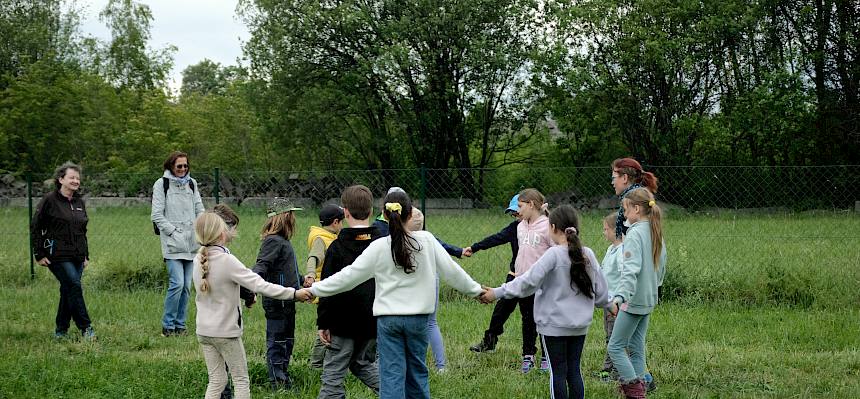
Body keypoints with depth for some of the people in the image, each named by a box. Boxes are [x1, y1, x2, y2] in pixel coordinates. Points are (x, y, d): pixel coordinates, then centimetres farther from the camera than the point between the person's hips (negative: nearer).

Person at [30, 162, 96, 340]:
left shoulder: (79, 202, 14)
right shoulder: (49, 200, -6)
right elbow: (35, 228, -4)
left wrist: (86, 255, 18)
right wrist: (39, 255, -7)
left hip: (77, 256, 6)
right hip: (58, 256, -6)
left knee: (67, 291, 8)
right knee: (75, 286, -14)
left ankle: (61, 331, 17)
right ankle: (86, 328, -10)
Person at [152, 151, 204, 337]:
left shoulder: (192, 184, 15)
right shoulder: (162, 184, 0)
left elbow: (199, 210, 19)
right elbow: (156, 215, -3)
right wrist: (174, 231, -10)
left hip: (191, 243, 5)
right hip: (172, 244, -5)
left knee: (187, 285, 5)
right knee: (177, 283, -14)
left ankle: (180, 324, 15)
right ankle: (167, 325, -2)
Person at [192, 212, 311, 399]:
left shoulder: (198, 260, 0)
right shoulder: (227, 261, -20)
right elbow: (260, 285, -25)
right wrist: (293, 293, -23)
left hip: (203, 329, 6)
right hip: (226, 331, -6)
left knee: (216, 380, 13)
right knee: (241, 380, 7)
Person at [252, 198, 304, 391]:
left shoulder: (283, 241, 13)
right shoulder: (273, 241, -17)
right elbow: (261, 267, -29)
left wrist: (303, 282, 39)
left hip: (287, 301, 10)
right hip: (277, 301, -10)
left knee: (287, 341, 18)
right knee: (276, 341, -1)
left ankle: (284, 379, 28)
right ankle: (278, 382, 6)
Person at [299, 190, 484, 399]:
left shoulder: (379, 247, -8)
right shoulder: (427, 240, -5)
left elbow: (349, 276, -5)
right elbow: (451, 270, 2)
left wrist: (314, 290, 6)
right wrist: (476, 290, 17)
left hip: (388, 318, -1)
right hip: (418, 317, 2)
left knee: (391, 372, 0)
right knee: (417, 370, 15)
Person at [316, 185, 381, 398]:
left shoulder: (337, 247, -10)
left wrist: (323, 324, -4)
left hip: (345, 322, -5)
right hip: (375, 322, 5)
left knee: (333, 373, 1)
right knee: (363, 363, 25)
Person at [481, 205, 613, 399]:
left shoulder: (554, 254, -15)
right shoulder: (588, 255, 2)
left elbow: (529, 281, -20)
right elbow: (599, 290, 10)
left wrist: (497, 293, -15)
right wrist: (609, 304, 31)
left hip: (554, 324, -5)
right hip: (580, 325, 5)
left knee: (558, 372, 3)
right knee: (574, 370, 12)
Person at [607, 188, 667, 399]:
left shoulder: (635, 234, -17)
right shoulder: (656, 232, 10)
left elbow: (631, 269, -29)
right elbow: (661, 266, 19)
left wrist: (620, 295, -39)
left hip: (634, 300, -9)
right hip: (649, 299, 9)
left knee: (615, 346, -4)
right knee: (636, 346, 15)